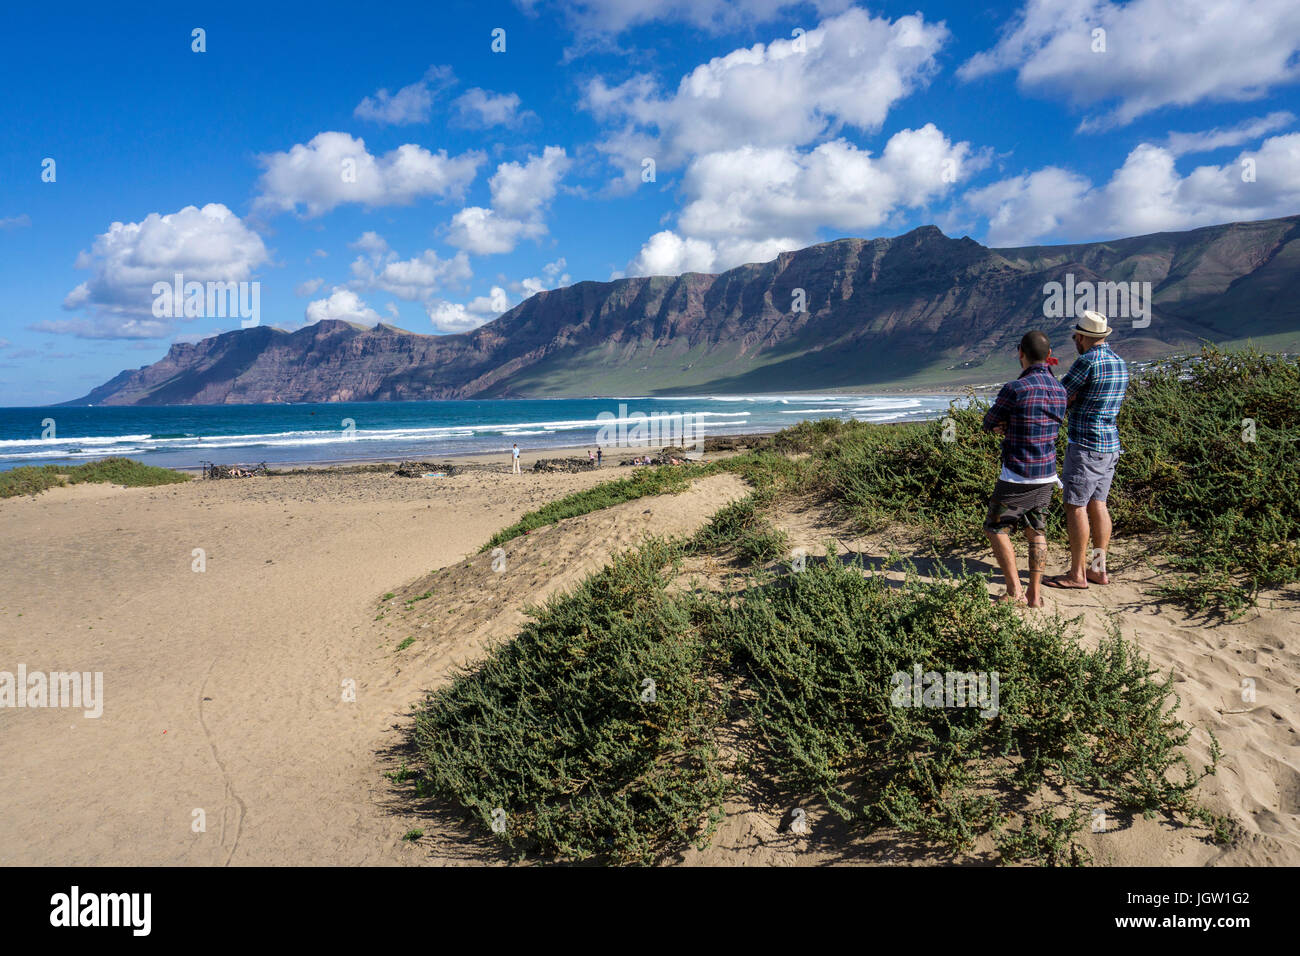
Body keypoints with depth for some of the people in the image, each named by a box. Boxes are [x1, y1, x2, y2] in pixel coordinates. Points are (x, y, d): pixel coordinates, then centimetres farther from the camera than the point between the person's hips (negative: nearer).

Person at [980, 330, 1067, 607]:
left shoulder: (1015, 389, -19)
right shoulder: (1059, 390, 4)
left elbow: (988, 423, -5)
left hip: (1018, 477, -6)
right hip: (1048, 475, 7)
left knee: (996, 528, 8)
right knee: (1036, 532, 15)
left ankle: (1014, 592, 3)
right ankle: (1035, 594, 16)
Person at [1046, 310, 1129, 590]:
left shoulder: (1087, 361, -15)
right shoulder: (1120, 363, 12)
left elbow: (1058, 398, -11)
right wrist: (1074, 398, 14)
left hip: (1085, 445, -9)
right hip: (1111, 443, 9)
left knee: (1076, 506, -3)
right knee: (1097, 504, 12)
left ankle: (1076, 574, 1)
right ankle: (1099, 569, 17)